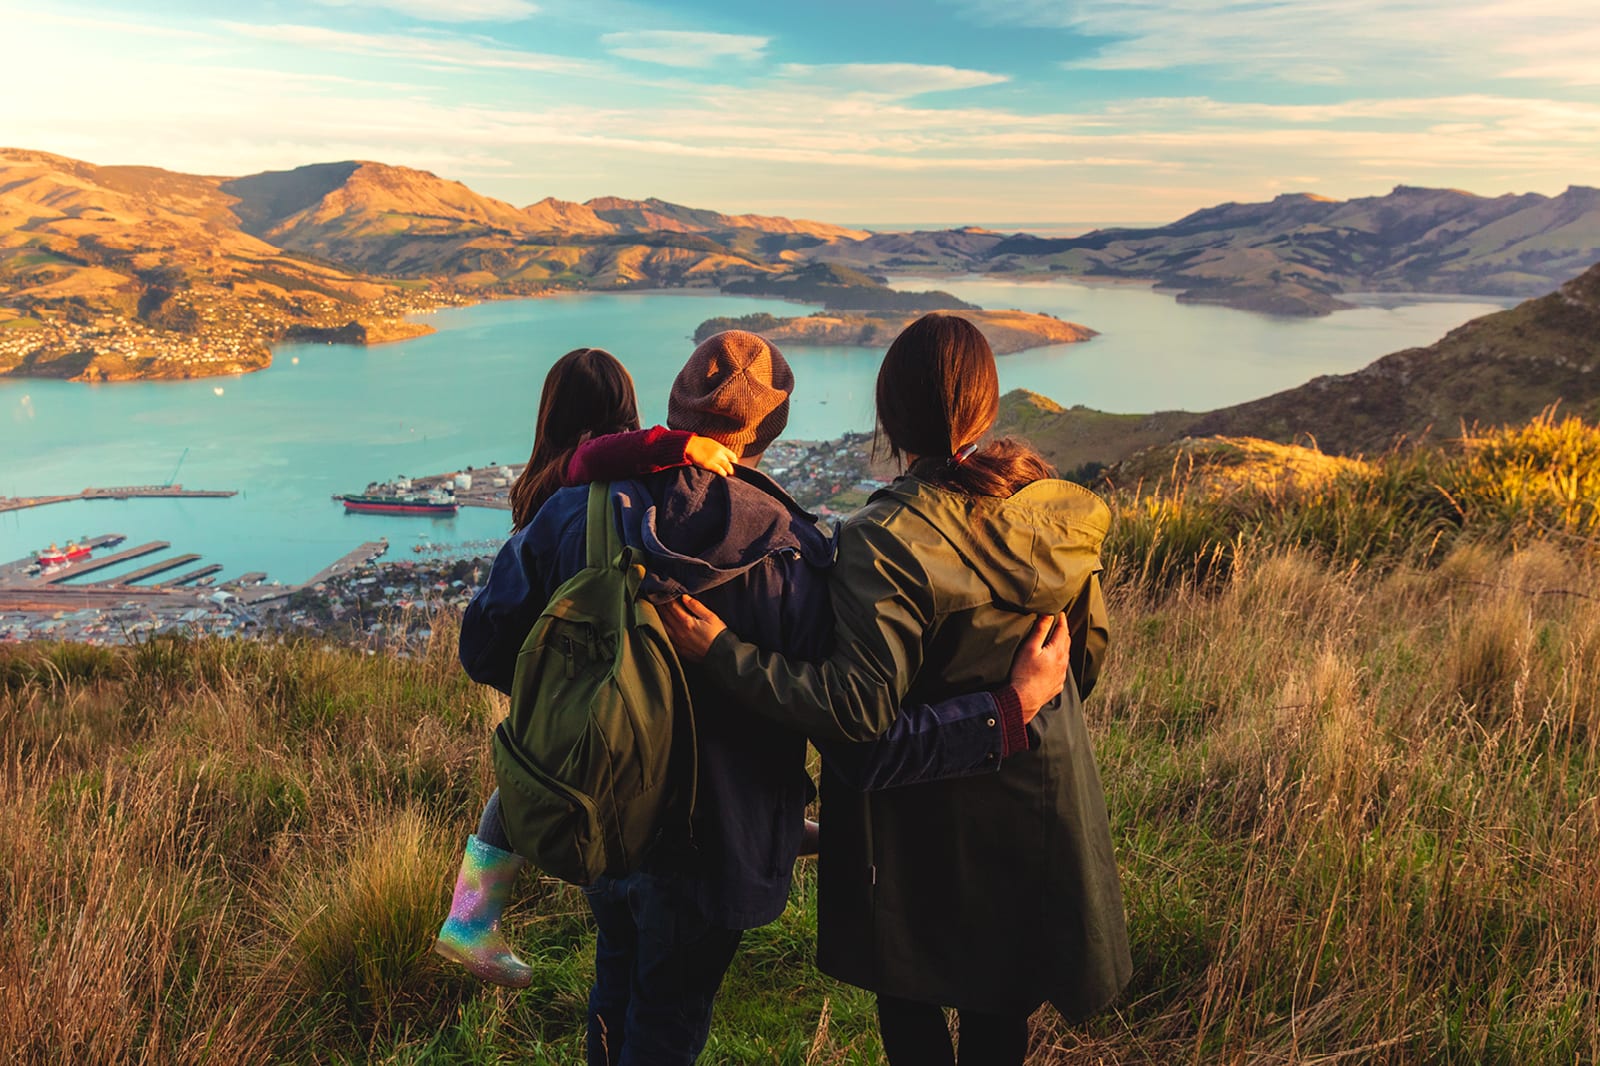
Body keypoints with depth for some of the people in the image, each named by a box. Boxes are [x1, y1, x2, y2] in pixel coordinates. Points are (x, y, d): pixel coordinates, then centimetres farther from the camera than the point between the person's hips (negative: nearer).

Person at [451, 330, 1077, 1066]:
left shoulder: (572, 516, -17)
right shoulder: (795, 564, -26)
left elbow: (485, 650, -8)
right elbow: (866, 750, -27)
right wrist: (1014, 707, -19)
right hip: (706, 842, -3)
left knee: (619, 973, 33)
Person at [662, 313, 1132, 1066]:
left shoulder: (886, 540, -26)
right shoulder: (1058, 509, -7)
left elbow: (860, 706, -28)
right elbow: (1090, 649, 4)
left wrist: (723, 653, -24)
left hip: (924, 812, -5)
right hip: (1041, 792, 5)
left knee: (910, 994, 20)